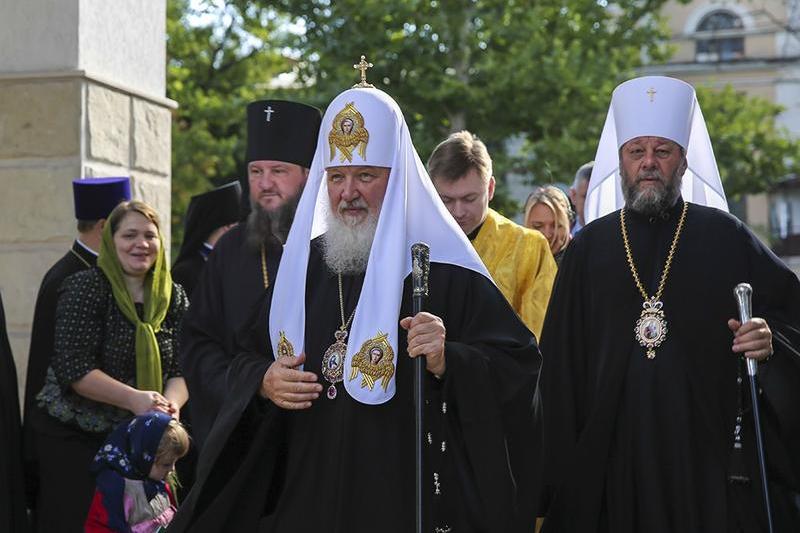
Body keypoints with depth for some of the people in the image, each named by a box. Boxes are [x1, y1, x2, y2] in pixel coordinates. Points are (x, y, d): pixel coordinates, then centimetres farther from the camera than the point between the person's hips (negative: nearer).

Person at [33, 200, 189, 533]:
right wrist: (133, 398, -26)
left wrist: (172, 403, -19)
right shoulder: (85, 289, -9)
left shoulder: (173, 298, 5)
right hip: (75, 441, -4)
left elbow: (182, 368, 2)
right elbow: (73, 367, -17)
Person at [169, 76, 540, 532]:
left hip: (409, 495, -4)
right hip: (309, 492, 4)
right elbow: (251, 360, 16)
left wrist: (447, 362, -26)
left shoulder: (442, 265, -6)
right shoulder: (303, 262, 8)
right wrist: (264, 383, -5)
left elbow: (516, 368, -10)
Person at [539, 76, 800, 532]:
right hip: (613, 456, 1)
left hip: (711, 449, -1)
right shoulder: (588, 249, 9)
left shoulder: (726, 238, 5)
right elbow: (562, 361, 9)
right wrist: (560, 471, 5)